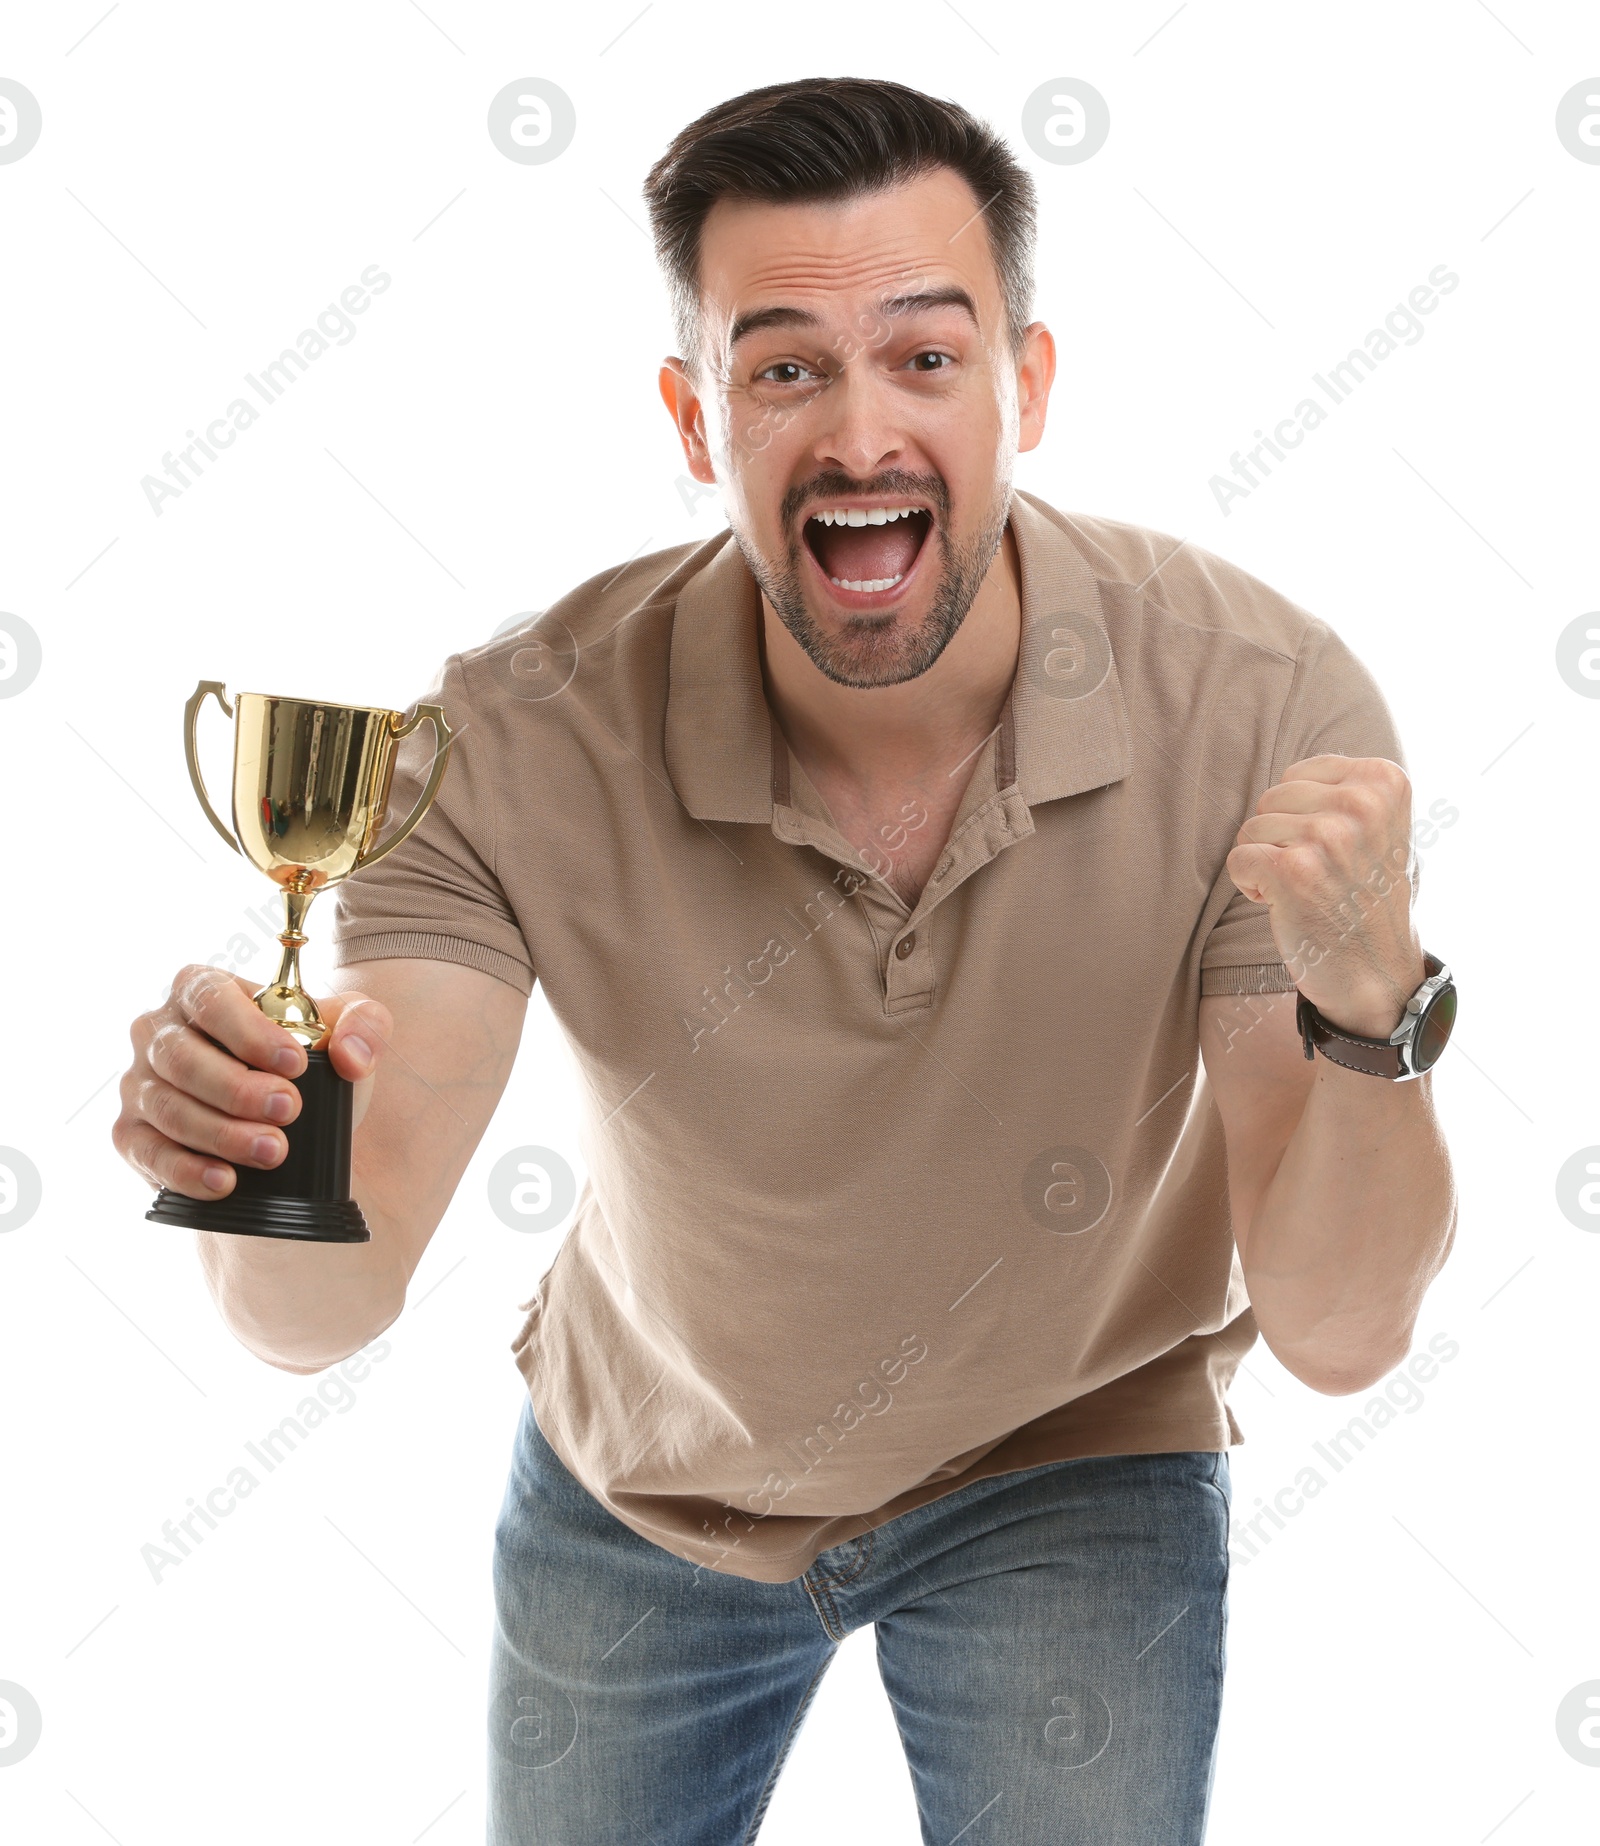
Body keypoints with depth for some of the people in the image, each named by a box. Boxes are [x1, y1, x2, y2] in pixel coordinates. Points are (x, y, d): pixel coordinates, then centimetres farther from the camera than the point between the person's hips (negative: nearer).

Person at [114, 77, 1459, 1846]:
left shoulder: (1264, 705, -29)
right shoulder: (517, 741, -28)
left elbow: (1340, 1329, -27)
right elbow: (326, 1310, -30)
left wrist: (1367, 1002, -46)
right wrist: (255, 1140, -53)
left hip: (1066, 1463, -1)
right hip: (642, 1471, 2)